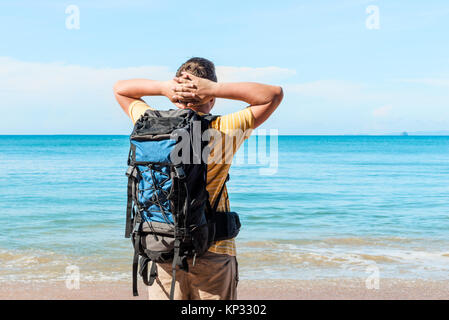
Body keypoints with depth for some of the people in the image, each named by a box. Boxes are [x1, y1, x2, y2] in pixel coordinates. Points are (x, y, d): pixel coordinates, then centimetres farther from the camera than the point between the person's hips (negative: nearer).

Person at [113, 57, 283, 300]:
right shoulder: (224, 132, -12)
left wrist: (162, 88, -4)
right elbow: (274, 94, -2)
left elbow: (120, 88, 15)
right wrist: (217, 89, -11)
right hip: (213, 252, -2)